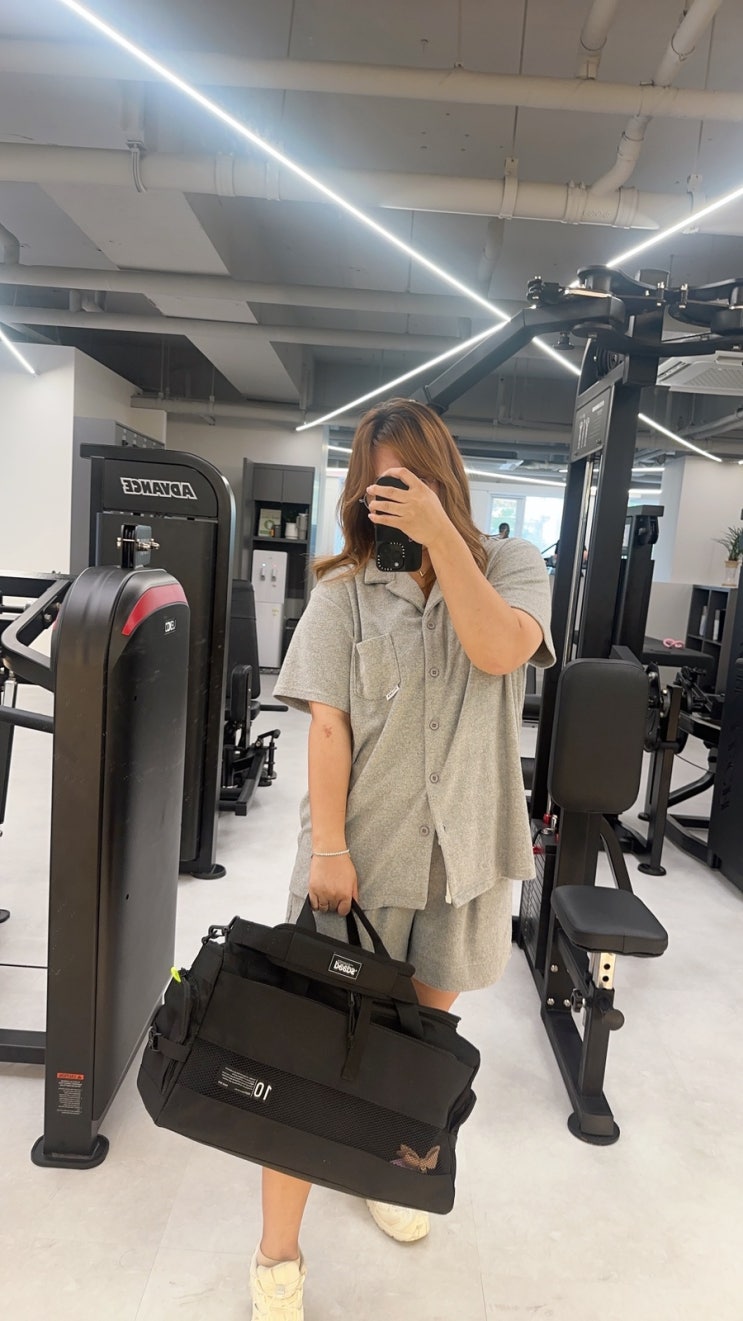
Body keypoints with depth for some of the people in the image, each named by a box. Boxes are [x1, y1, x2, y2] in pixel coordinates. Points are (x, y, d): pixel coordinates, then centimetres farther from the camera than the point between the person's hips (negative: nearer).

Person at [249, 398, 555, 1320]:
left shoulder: (511, 566, 2)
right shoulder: (345, 589, -2)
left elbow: (500, 650, -19)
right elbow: (327, 722, -8)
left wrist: (440, 532, -21)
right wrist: (327, 848, -13)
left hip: (461, 848, 2)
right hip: (361, 846, -2)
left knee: (425, 1023, 20)